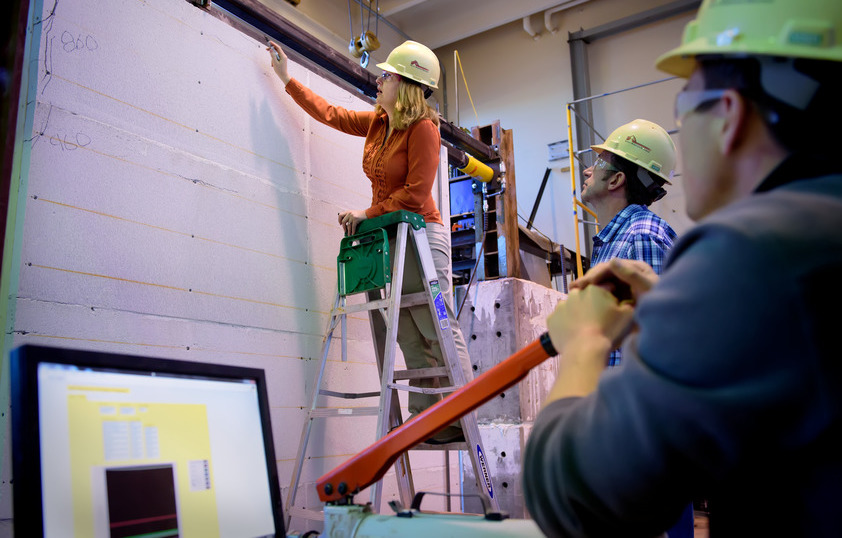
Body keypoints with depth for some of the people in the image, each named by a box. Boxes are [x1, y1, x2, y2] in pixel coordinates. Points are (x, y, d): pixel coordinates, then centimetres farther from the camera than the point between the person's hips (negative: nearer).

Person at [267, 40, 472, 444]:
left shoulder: (423, 128, -9)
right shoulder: (377, 123, 14)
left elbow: (415, 194, -16)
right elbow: (330, 114, 26)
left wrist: (366, 214, -13)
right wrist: (287, 79, 31)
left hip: (421, 234, -7)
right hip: (389, 237, 8)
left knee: (440, 332, -8)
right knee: (410, 339, 4)